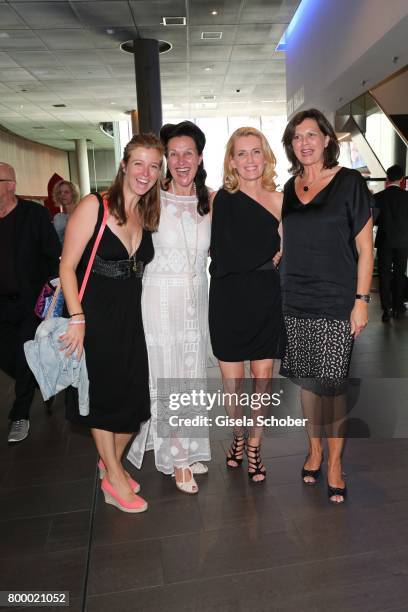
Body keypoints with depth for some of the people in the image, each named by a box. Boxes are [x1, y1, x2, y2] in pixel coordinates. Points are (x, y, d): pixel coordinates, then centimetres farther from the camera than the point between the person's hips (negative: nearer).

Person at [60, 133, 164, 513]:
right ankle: (113, 477, 28)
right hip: (95, 316, -5)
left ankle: (112, 460, 36)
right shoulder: (93, 207, -10)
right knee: (103, 395, 8)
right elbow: (67, 266, -13)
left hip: (132, 317, 6)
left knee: (134, 397, 9)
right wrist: (77, 318, -18)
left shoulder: (149, 215, 8)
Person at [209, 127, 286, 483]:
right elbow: (226, 257, -6)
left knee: (263, 380, 7)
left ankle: (254, 447, 27)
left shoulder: (279, 200, 6)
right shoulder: (224, 198, 0)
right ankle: (238, 438, 34)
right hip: (230, 301, -1)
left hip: (266, 301, 2)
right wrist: (269, 259, -3)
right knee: (232, 381, 8)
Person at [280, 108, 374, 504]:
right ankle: (314, 448, 29)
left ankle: (334, 463, 18)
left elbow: (365, 248, -4)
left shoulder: (349, 183, -2)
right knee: (306, 381, 11)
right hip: (295, 302, 4)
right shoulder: (290, 188, 11)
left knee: (330, 385, 0)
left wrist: (361, 301, -10)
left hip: (335, 304, -4)